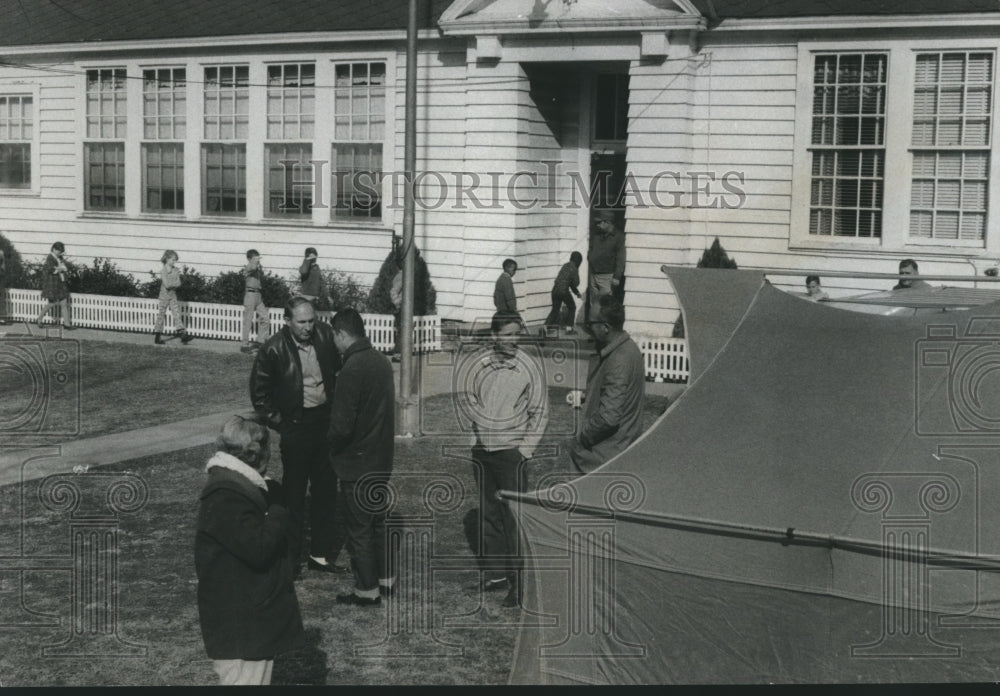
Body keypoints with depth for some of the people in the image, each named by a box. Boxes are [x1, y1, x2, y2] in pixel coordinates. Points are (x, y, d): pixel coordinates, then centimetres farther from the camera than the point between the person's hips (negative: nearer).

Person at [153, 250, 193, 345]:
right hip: (164, 295, -5)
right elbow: (167, 284, -21)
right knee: (161, 315, 3)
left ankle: (183, 335, -7)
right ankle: (156, 337, 13)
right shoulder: (163, 271, -14)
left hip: (173, 295, 5)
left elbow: (178, 284, -3)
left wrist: (171, 283, -18)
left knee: (177, 314, -2)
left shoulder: (176, 270, 2)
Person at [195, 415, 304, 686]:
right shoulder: (225, 497, -22)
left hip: (255, 612, 11)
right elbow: (258, 547, -27)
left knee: (259, 676, 17)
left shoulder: (240, 486, 12)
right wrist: (278, 513, -13)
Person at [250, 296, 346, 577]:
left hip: (326, 420, 4)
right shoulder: (273, 349, -13)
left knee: (326, 489, 12)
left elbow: (341, 369, 12)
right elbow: (259, 393, -3)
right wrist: (279, 422, -6)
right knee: (294, 493, 3)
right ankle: (289, 556, 15)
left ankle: (320, 553, 25)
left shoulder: (325, 336, -4)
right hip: (296, 426, -4)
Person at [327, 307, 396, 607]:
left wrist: (330, 442, -4)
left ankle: (367, 591, 13)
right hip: (382, 458, 8)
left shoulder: (351, 370, -23)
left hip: (357, 463, -8)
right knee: (378, 521, 21)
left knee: (358, 529, 4)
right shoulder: (382, 361, 2)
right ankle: (386, 580, 31)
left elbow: (341, 426, -24)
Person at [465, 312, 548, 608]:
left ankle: (517, 582, -2)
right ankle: (495, 572, 23)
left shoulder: (528, 367, -10)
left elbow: (540, 412, -4)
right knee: (489, 514, 12)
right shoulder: (479, 364, 1)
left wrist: (525, 447, -8)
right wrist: (478, 428, 5)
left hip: (511, 451, -5)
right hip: (482, 450, 5)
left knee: (513, 517, -7)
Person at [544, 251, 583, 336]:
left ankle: (546, 326, 6)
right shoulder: (574, 269, -10)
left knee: (555, 309, 18)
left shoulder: (565, 265, 14)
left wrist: (577, 292, 25)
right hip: (564, 291, -6)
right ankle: (569, 328, 8)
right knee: (572, 308, 13)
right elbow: (576, 284, -7)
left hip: (555, 290, 6)